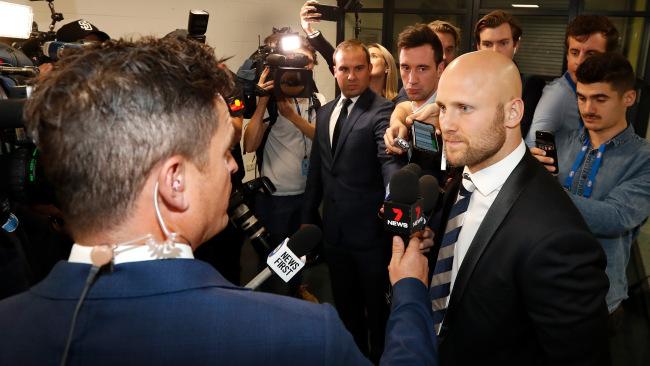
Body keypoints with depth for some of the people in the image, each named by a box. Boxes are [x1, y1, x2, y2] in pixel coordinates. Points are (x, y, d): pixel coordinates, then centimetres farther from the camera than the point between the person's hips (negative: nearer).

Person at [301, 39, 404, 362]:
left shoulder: (382, 111, -12)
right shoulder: (325, 112, 9)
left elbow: (390, 160, -27)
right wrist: (308, 217, 16)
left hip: (370, 231, -6)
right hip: (334, 230, 7)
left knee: (378, 308, 13)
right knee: (345, 306, 22)